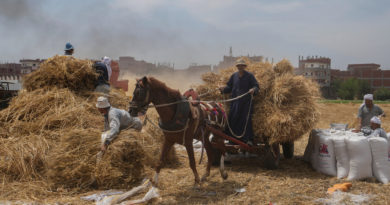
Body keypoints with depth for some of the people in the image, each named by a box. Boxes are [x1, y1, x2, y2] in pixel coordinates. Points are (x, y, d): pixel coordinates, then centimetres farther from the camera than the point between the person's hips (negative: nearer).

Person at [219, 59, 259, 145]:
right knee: (232, 119, 1)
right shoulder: (234, 76, 11)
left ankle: (249, 139, -1)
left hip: (246, 102, -3)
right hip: (235, 102, 4)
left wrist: (253, 89, -26)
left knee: (246, 120, -6)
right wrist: (223, 89, -5)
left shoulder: (249, 76, -1)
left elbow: (256, 86, -4)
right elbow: (229, 87, 14)